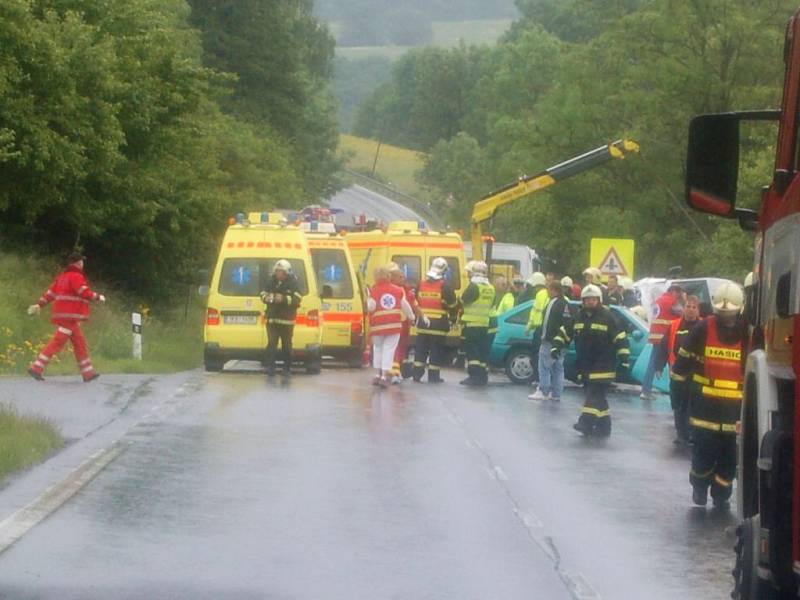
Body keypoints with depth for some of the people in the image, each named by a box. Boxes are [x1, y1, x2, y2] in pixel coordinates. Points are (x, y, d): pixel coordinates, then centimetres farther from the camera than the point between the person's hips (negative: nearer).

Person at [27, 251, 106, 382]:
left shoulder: (63, 276, 18)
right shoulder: (76, 276, -9)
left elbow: (51, 292, 17)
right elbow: (85, 293, -16)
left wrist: (39, 305, 17)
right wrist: (98, 297, -2)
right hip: (69, 316, -10)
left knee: (80, 343, 12)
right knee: (58, 343, -12)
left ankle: (88, 373, 13)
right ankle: (36, 368, -16)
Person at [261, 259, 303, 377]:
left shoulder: (293, 283, -5)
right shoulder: (271, 282, 7)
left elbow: (297, 299, -13)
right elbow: (263, 294, 13)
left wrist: (283, 299, -26)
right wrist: (266, 298, -11)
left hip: (286, 320, -3)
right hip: (272, 318, 3)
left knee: (286, 345, 6)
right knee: (271, 344, -4)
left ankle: (287, 368, 14)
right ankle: (270, 367, -4)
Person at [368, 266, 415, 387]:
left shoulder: (373, 291, -5)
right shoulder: (398, 290, 2)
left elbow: (371, 307, -8)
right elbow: (405, 306, 7)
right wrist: (411, 317, 23)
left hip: (378, 326, -1)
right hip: (394, 326, 1)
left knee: (378, 348, 17)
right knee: (389, 349, 1)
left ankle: (379, 373, 20)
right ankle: (385, 376, -6)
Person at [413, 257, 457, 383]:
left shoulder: (421, 284, 6)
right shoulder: (444, 286, -10)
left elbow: (416, 303, 14)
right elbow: (452, 305, -6)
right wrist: (453, 317, 10)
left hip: (423, 322, 4)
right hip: (439, 324, -4)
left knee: (421, 349, 11)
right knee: (436, 350, 1)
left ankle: (417, 374, 9)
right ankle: (433, 376, 1)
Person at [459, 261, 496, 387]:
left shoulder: (473, 286, -14)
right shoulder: (490, 288, 9)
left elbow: (463, 300, -12)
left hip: (472, 324, -7)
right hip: (485, 323, 7)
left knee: (471, 350, -4)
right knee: (483, 351, 12)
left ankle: (474, 376, -10)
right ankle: (483, 377, 14)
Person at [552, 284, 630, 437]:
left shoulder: (607, 317, -7)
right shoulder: (578, 317, 10)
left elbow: (620, 337, -8)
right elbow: (565, 333, 18)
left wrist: (624, 357, -15)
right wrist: (556, 346, 3)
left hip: (602, 367, -6)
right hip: (585, 366, 7)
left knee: (595, 395, -14)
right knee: (597, 396, 12)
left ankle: (586, 423, -22)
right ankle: (603, 427, 19)